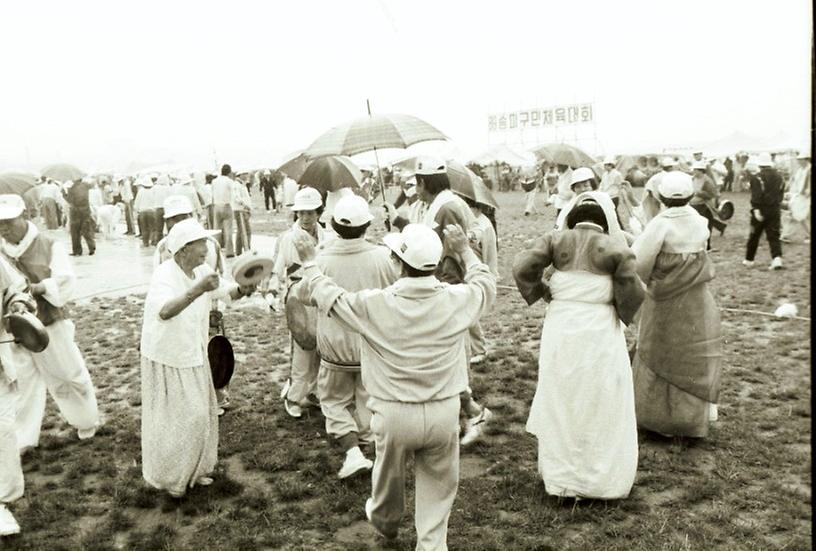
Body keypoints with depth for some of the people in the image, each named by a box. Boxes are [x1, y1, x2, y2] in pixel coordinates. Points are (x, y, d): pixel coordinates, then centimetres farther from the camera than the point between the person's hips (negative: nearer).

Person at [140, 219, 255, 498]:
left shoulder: (201, 271, -4)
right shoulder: (164, 276, -27)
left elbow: (227, 292, 0)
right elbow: (164, 312, -45)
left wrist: (242, 289, -23)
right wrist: (197, 290, -58)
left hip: (194, 356, 7)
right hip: (167, 359, -7)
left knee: (200, 414, 15)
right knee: (173, 419, 3)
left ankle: (193, 469, 34)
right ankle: (167, 476, 24)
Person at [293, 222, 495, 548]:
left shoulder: (374, 304, -17)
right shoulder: (457, 300, -13)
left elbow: (329, 297, 1)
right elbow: (485, 285, 10)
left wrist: (308, 262, 16)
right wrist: (464, 251, 23)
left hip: (393, 412, 1)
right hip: (443, 412, 0)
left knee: (389, 473, 28)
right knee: (437, 486, 17)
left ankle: (385, 520, 55)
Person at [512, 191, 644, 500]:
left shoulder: (557, 239, -1)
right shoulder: (615, 247, -5)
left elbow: (522, 267, -10)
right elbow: (632, 293, -8)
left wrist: (541, 292, 3)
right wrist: (621, 313, 10)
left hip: (560, 327, 2)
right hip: (600, 332, -2)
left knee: (559, 403, 16)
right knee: (600, 407, 12)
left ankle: (560, 476, 28)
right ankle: (603, 480, 22)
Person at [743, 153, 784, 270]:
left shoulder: (757, 177, -11)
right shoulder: (778, 176, 8)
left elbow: (756, 196, -20)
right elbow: (781, 192, 15)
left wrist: (756, 209, -23)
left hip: (761, 210, -4)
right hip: (775, 210, 4)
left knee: (754, 236, 9)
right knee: (774, 236, 3)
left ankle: (749, 260, 21)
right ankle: (777, 259, -14)